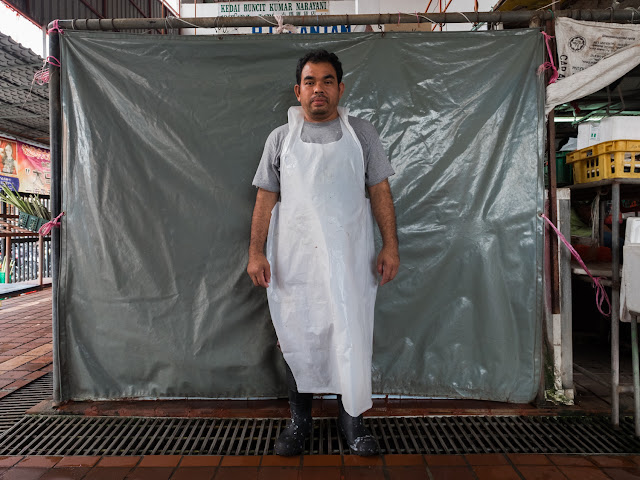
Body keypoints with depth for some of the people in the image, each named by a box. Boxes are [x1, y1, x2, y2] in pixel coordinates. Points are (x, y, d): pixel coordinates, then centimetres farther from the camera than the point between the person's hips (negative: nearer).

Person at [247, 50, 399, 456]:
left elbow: (380, 191, 5)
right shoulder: (281, 138, 8)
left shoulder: (361, 133, 7)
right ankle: (300, 420, 26)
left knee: (352, 336, 2)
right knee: (297, 338, 8)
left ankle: (352, 419, 22)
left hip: (349, 257, 0)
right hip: (295, 258, 1)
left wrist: (390, 246, -3)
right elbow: (266, 198, 6)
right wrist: (256, 252, -1)